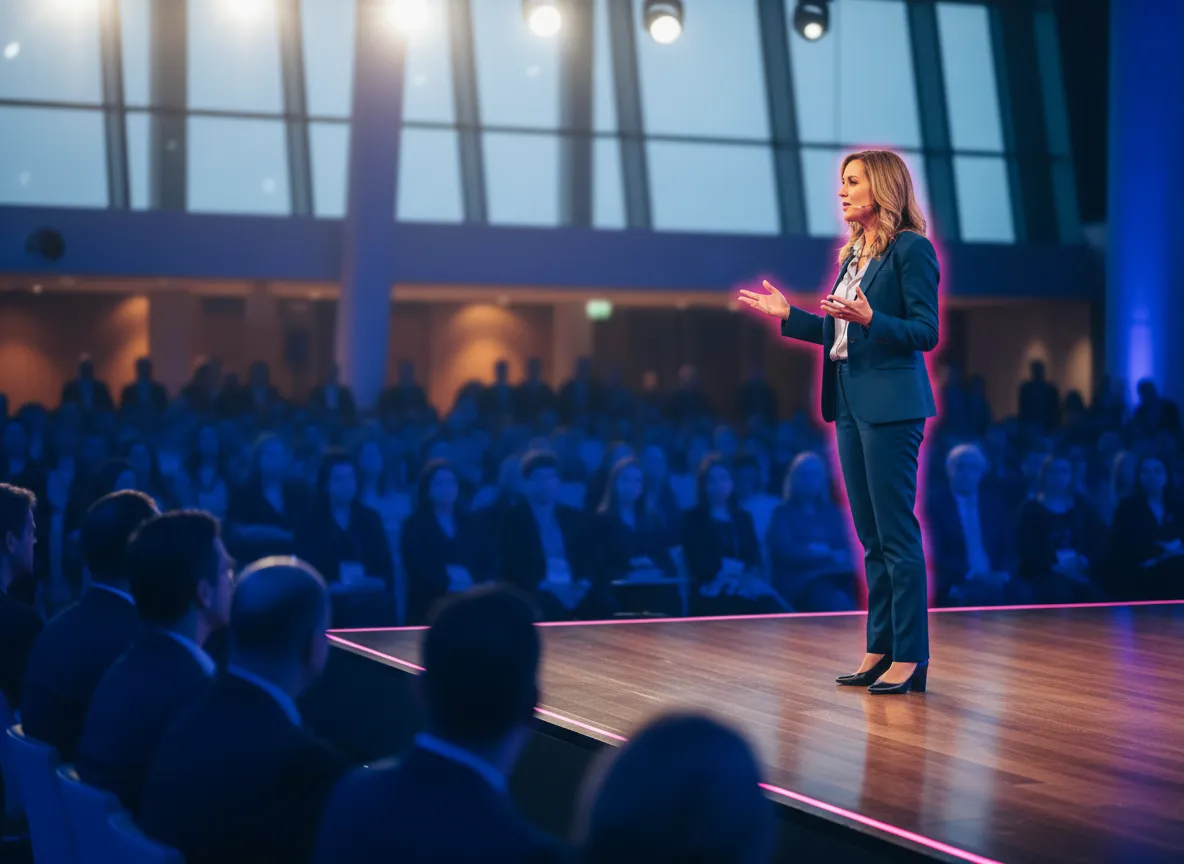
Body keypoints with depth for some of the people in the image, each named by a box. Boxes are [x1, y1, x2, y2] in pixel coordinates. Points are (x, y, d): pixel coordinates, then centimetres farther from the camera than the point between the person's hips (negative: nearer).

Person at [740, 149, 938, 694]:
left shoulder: (911, 249, -9)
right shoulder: (854, 253, 16)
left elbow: (925, 333, -13)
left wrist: (869, 318, -25)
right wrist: (787, 316, 14)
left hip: (891, 404, -9)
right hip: (851, 403, 9)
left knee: (897, 532, -6)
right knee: (871, 536, 11)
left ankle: (909, 657, -1)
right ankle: (880, 649, 18)